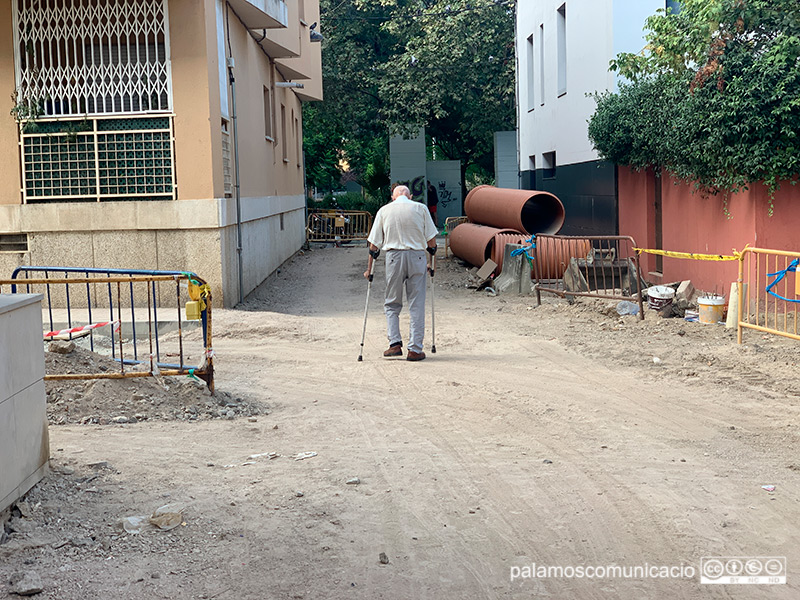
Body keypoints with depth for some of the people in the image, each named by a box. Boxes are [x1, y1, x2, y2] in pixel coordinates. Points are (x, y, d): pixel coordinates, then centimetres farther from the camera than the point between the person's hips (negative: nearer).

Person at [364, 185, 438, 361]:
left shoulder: (384, 210, 9)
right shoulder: (420, 208, 6)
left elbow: (374, 244, 8)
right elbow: (431, 240, 5)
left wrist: (369, 268, 15)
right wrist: (430, 261, 17)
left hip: (393, 256, 0)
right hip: (417, 256, 0)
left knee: (392, 304, 12)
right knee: (416, 305, 4)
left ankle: (395, 343, 0)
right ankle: (415, 349, 3)